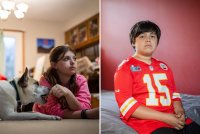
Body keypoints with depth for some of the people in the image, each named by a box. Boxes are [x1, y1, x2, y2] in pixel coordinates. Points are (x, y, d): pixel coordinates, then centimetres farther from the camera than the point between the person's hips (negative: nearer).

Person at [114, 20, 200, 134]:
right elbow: (126, 103, -11)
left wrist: (179, 110, -3)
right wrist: (164, 117, -15)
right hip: (145, 120, -6)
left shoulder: (164, 67, 18)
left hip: (173, 118, 6)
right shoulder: (126, 67, -2)